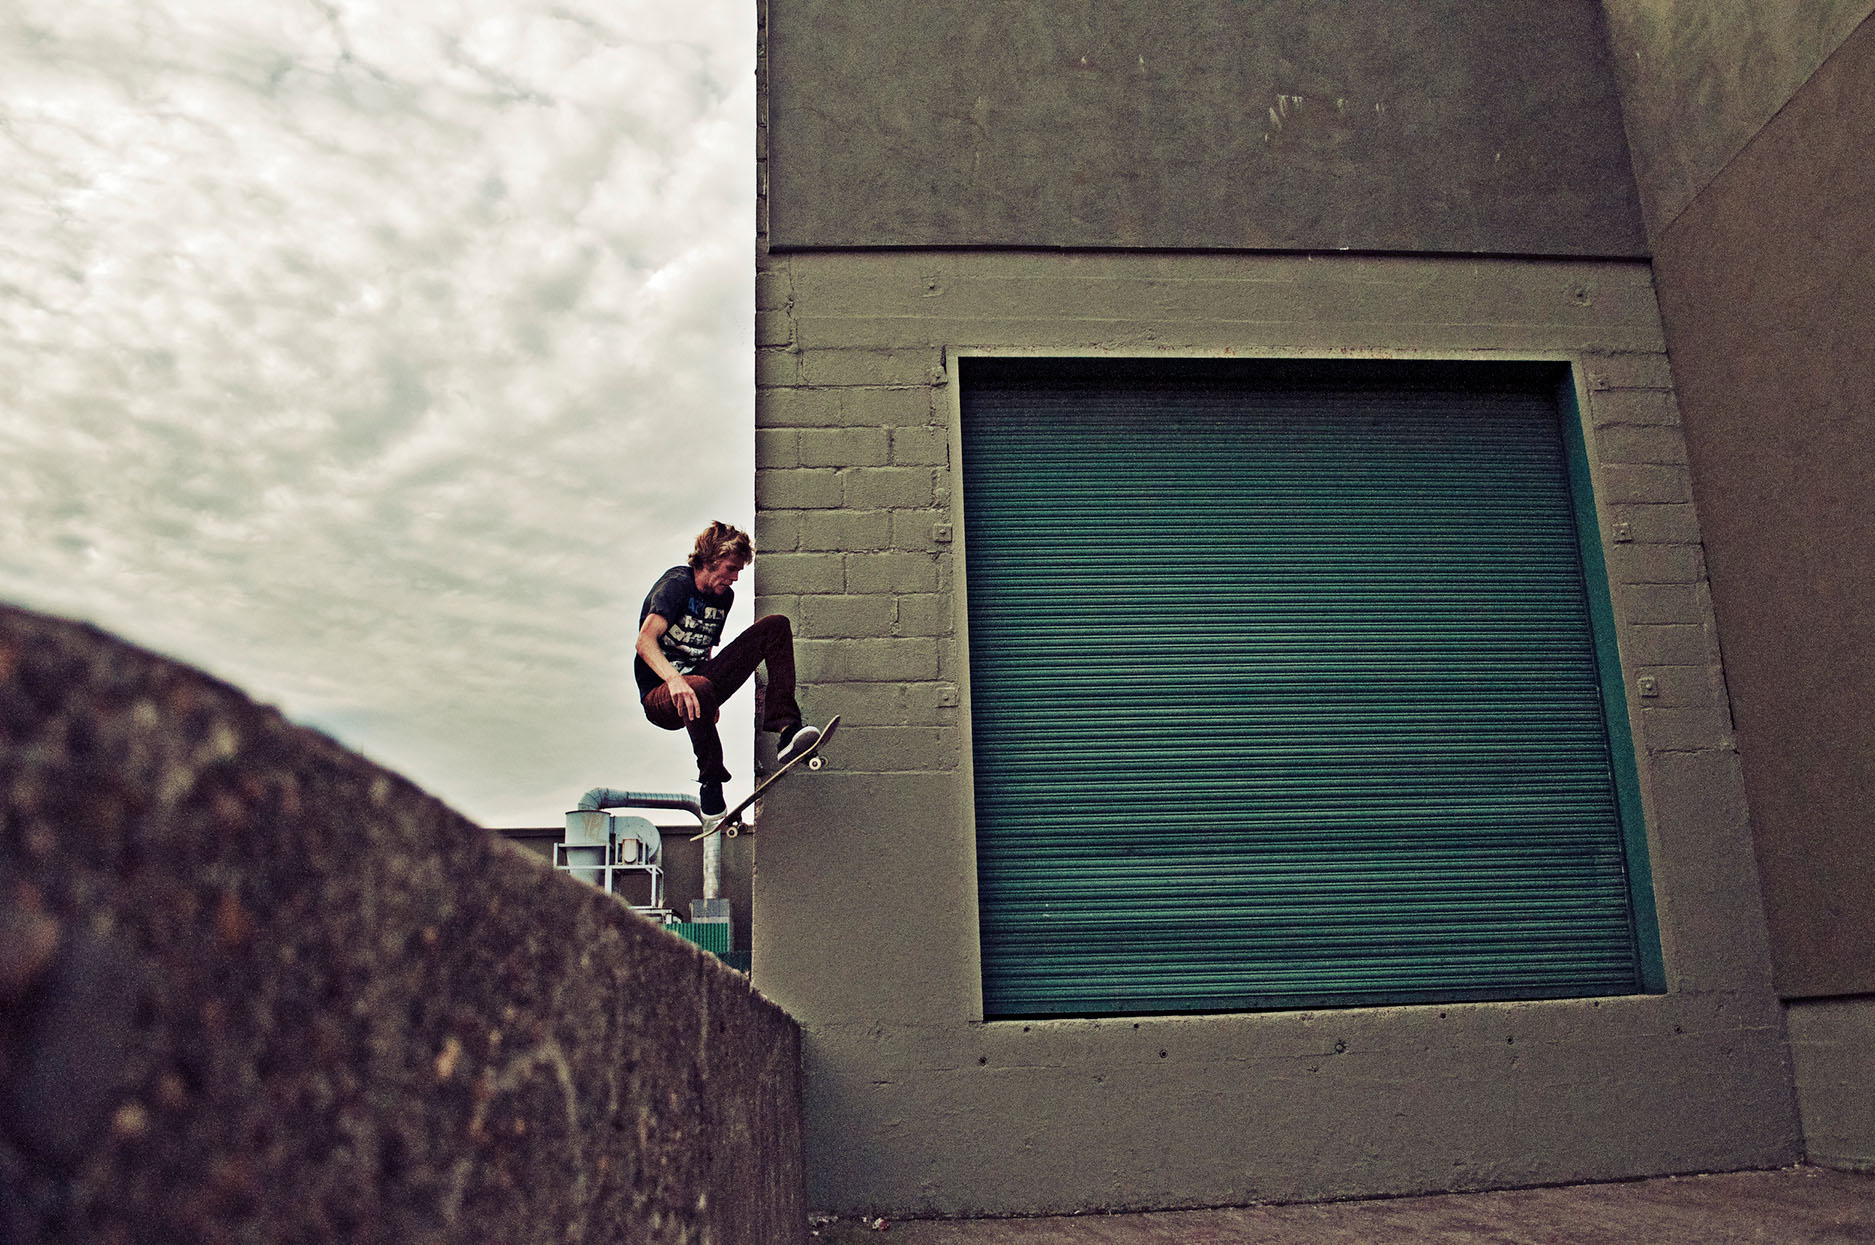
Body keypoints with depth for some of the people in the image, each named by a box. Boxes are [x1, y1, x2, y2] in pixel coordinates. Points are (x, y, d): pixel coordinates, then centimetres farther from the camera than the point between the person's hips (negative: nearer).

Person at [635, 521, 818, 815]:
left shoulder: (724, 596, 11)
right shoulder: (677, 584, -12)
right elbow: (645, 642, -28)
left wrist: (714, 700, 10)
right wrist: (675, 680, -46)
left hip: (702, 678, 7)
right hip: (660, 696, -7)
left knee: (776, 625, -6)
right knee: (700, 689, -46)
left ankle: (786, 727, -24)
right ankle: (710, 780, -21)